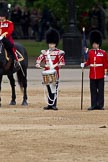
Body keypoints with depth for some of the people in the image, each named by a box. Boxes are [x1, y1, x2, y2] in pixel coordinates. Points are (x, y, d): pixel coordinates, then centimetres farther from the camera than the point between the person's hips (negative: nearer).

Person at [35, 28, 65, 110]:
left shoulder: (59, 52, 1)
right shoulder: (45, 52, 13)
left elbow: (62, 61, -4)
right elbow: (39, 58, 14)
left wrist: (59, 65, -25)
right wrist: (38, 64, -6)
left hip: (55, 73, -4)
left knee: (54, 89, -5)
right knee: (49, 89, 8)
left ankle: (53, 104, -4)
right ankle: (50, 104, 12)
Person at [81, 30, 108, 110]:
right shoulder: (90, 52, 9)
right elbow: (88, 61, 11)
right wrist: (84, 64, -9)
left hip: (100, 75, -3)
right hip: (92, 75, 3)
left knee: (100, 90, 0)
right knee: (93, 91, 4)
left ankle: (100, 105, 4)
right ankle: (94, 105, 7)